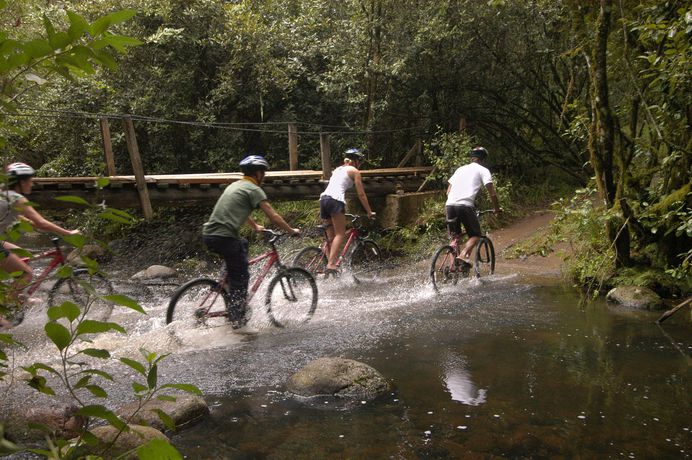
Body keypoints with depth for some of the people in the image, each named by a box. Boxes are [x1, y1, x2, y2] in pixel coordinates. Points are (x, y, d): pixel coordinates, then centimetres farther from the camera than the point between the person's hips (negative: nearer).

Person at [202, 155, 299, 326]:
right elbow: (273, 217, -4)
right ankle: (237, 318, 6)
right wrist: (292, 231, 8)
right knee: (241, 276, 2)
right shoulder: (254, 189, -3)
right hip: (224, 237, -9)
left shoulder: (235, 185, 22)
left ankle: (229, 282, 32)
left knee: (243, 244, 33)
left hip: (209, 233, 9)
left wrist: (255, 226, 49)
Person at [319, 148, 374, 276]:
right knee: (340, 234, -10)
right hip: (335, 200, -7)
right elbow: (361, 194, 7)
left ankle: (329, 264, 3)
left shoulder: (337, 169, 31)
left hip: (323, 198, 7)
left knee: (331, 236, 10)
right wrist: (369, 212, 14)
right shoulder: (354, 171, 10)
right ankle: (331, 264, -25)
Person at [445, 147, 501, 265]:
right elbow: (492, 193, 4)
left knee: (455, 237, 17)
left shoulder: (460, 169, 27)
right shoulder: (483, 170, 12)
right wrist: (497, 209, 16)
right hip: (465, 205, -5)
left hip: (450, 205, 5)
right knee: (475, 235, 10)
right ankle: (463, 255, -14)